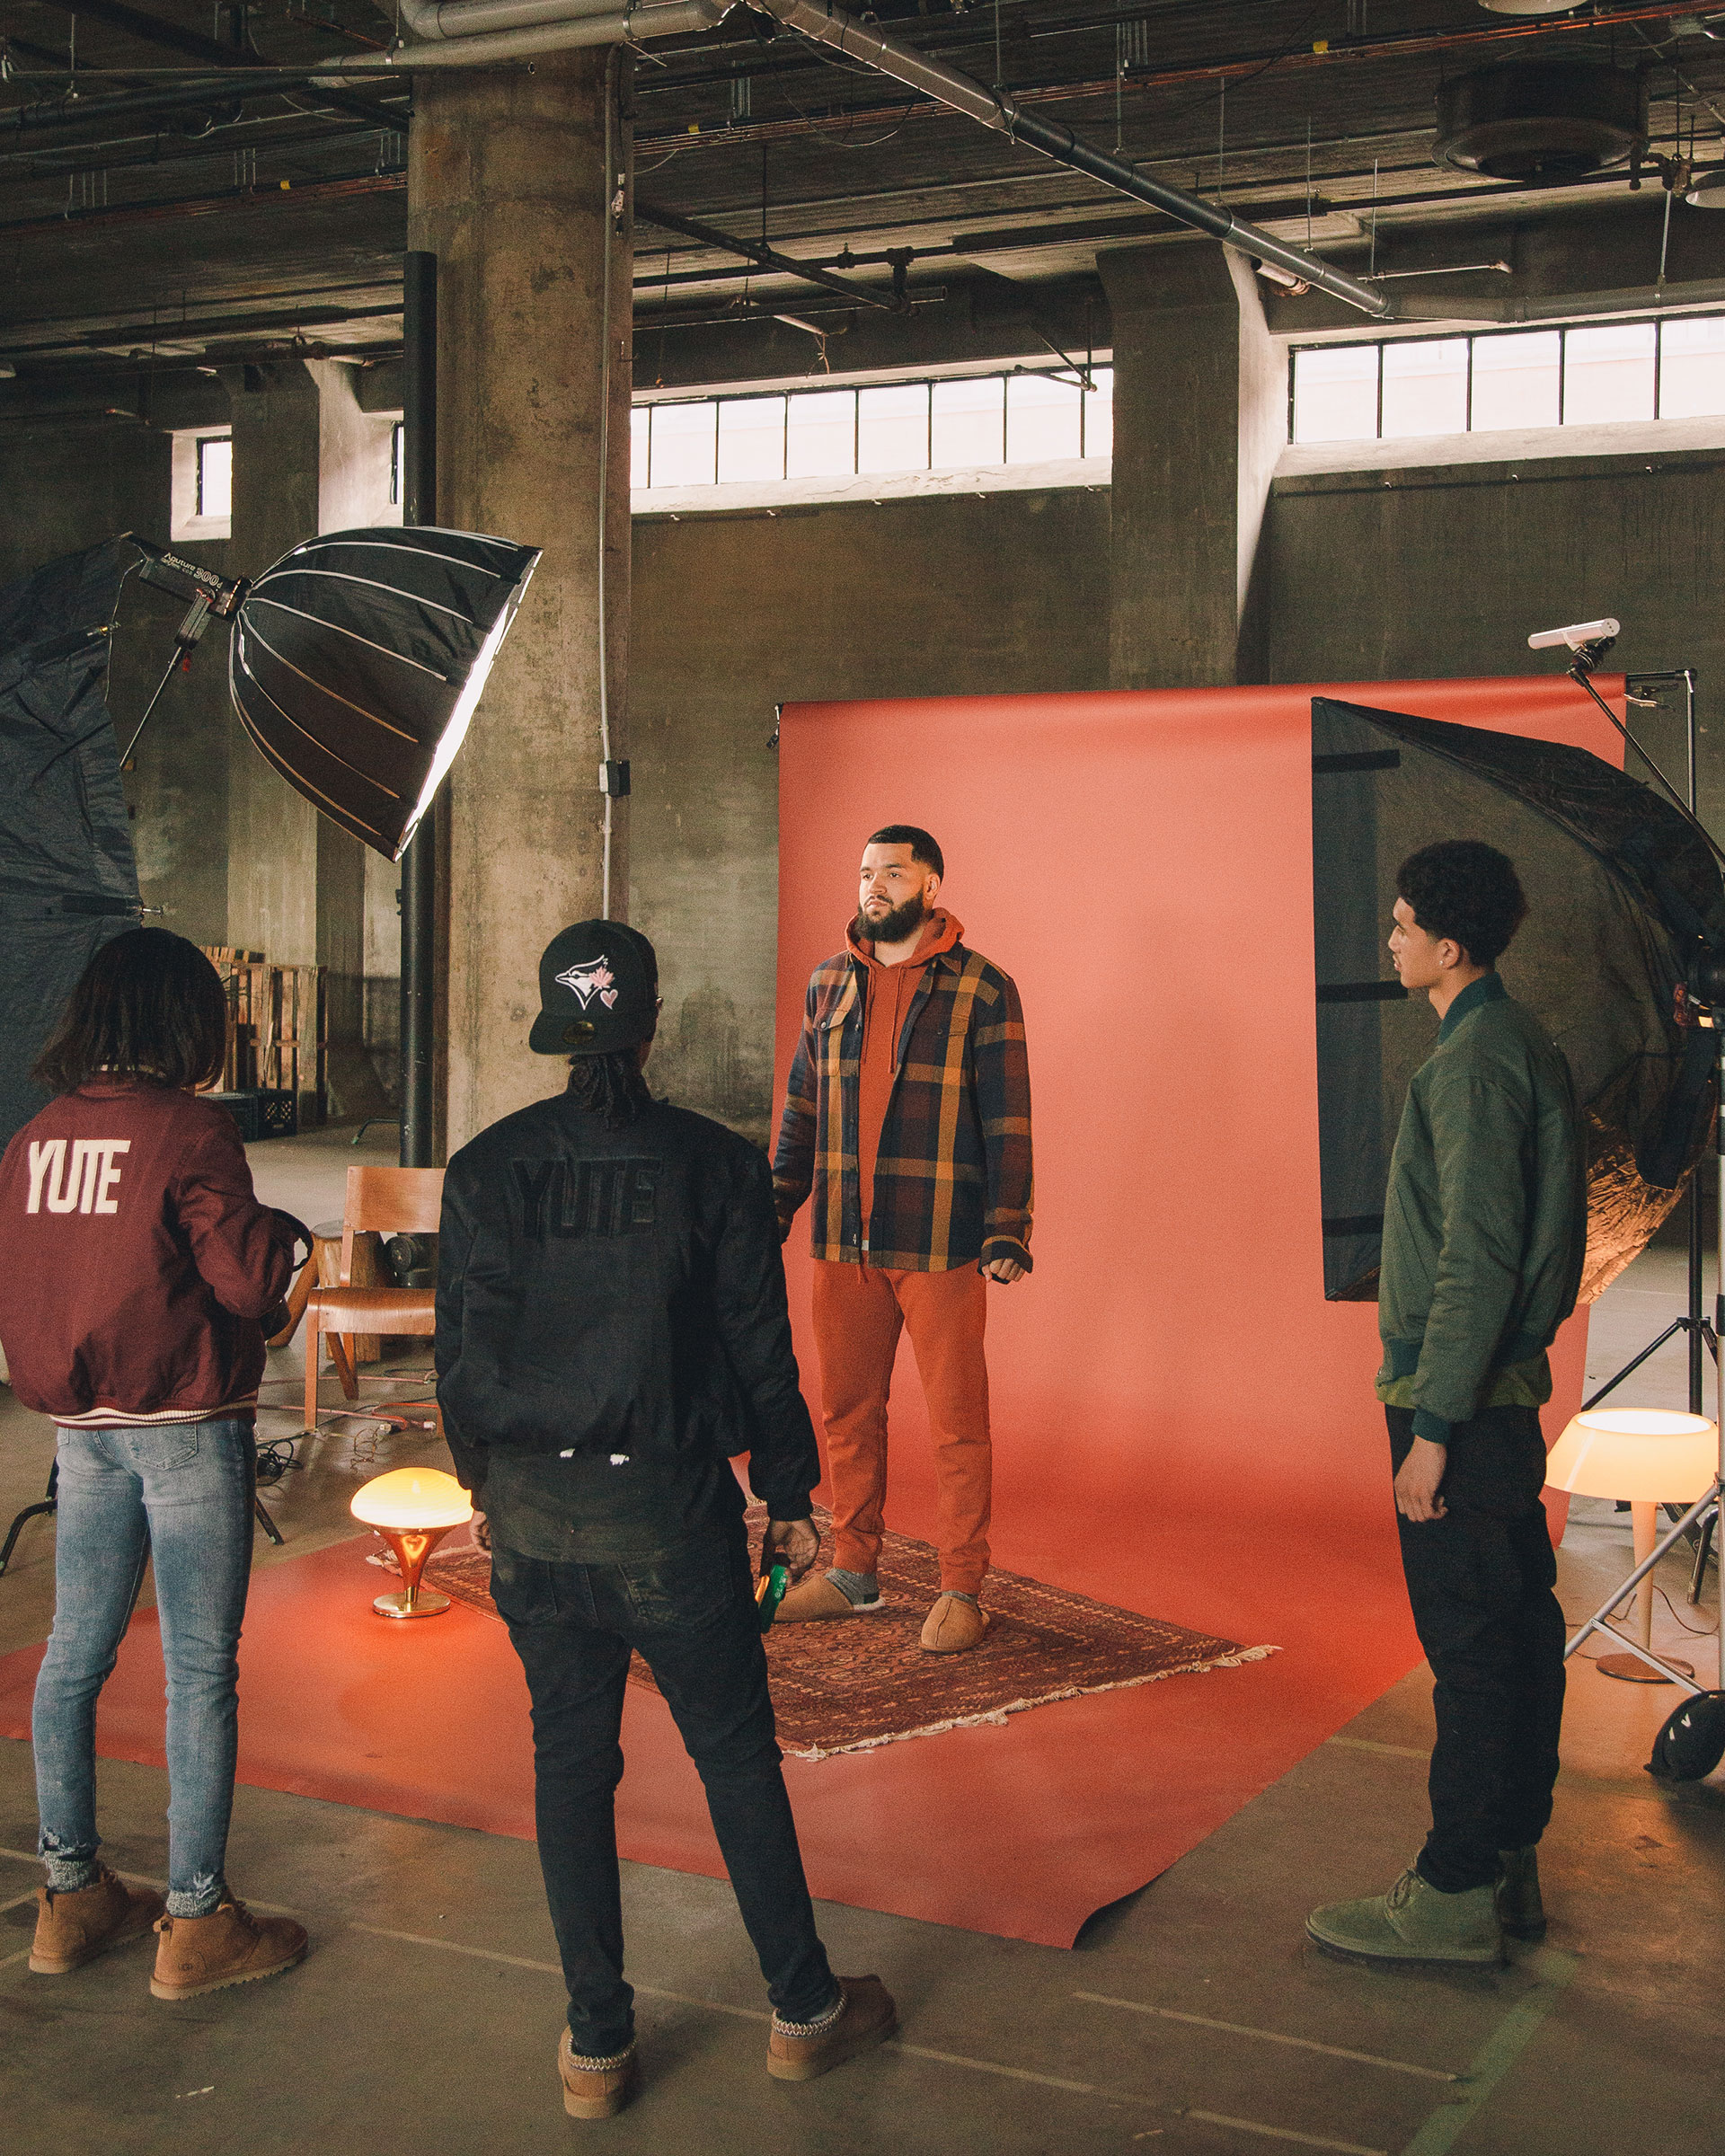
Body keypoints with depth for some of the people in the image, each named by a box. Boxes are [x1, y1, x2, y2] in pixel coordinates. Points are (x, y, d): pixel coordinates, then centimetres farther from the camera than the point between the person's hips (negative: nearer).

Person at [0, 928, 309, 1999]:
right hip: (188, 1427, -6)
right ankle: (197, 1923, 6)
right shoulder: (192, 1130, -14)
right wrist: (281, 1229, 5)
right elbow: (248, 1280, -15)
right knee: (201, 1670, 1)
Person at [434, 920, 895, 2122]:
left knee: (570, 1762, 12)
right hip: (670, 1509, -2)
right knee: (737, 1756, 12)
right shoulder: (715, 1166, -8)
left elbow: (464, 1351, 1)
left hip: (534, 1512, 2)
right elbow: (759, 1347, -4)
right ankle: (805, 2010, 25)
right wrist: (791, 1498, 7)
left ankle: (598, 2046, 21)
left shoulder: (488, 1170, -3)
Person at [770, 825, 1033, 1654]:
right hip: (844, 1242, 5)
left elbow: (1007, 1122, -3)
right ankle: (853, 1574, 24)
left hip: (940, 1244, -4)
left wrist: (1005, 1233, -10)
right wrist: (777, 1207, 10)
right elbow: (803, 1110, 18)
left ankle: (961, 1591, 11)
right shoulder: (829, 985, 12)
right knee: (846, 1412, 11)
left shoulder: (981, 989, -2)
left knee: (955, 1420, 1)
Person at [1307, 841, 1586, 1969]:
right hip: (1507, 1383, 10)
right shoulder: (1527, 1045, 14)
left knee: (1471, 1644, -4)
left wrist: (1432, 1427, -20)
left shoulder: (1475, 1063, -18)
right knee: (1518, 1630, 14)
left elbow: (1476, 1260, -22)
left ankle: (1455, 1895, 3)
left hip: (1463, 1393, -10)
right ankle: (1511, 1864, 23)